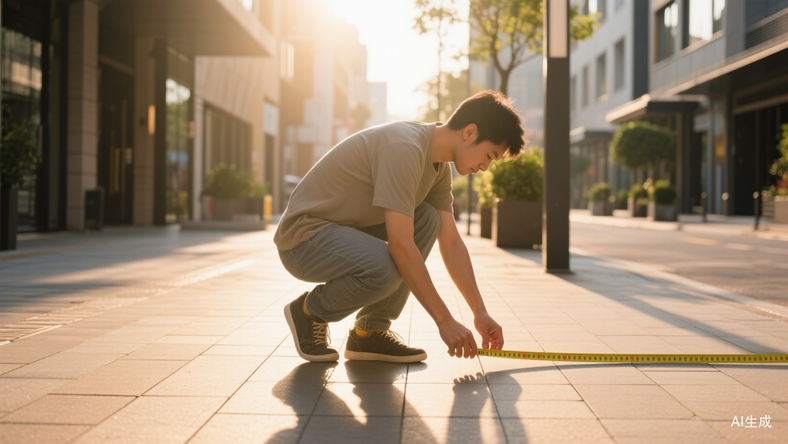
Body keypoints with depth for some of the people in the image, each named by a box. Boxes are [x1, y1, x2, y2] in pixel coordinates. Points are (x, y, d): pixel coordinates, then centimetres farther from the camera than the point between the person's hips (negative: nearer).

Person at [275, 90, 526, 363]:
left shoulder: (439, 167, 5)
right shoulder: (404, 148, -25)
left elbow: (451, 243, 8)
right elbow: (400, 246, -30)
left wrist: (480, 313, 1)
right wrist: (445, 321, -26)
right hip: (304, 234, -10)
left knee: (428, 219, 0)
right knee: (383, 269, -34)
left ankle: (370, 332, 1)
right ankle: (309, 310, -2)